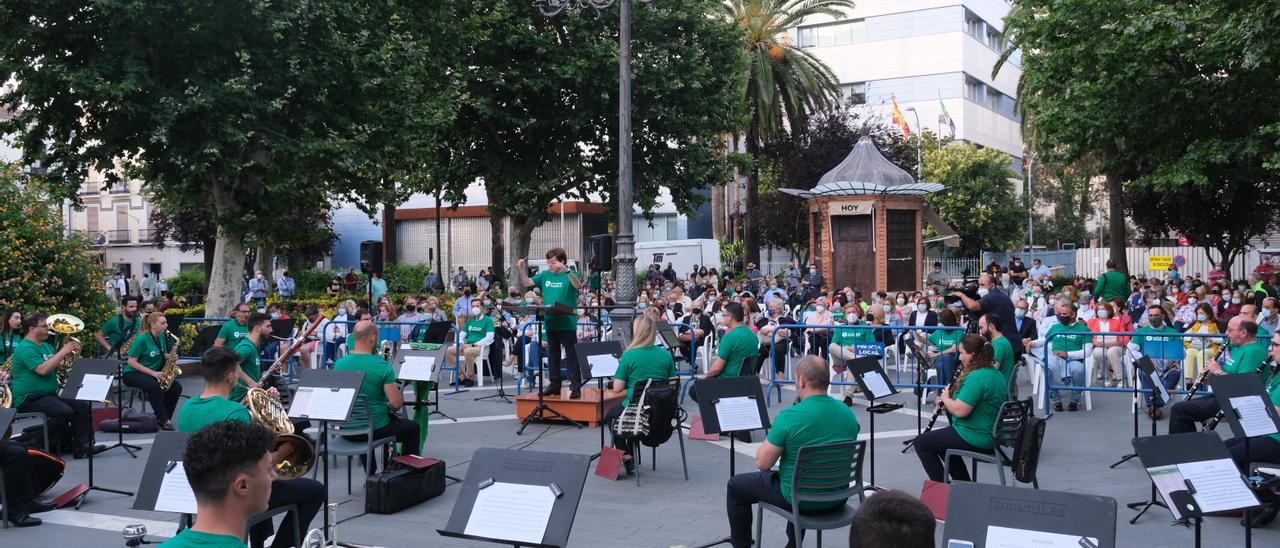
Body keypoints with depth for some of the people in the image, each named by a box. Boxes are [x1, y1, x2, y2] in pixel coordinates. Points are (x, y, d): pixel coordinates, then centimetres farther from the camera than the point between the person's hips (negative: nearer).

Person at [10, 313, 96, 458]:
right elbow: (43, 369, -26)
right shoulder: (25, 348, -14)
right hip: (30, 399, -10)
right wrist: (63, 351, -21)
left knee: (82, 406, -4)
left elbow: (59, 365, 18)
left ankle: (81, 446, -7)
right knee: (65, 412, -29)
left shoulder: (45, 346, 17)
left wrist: (71, 353, -1)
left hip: (49, 394, 10)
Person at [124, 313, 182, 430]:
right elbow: (132, 362, -18)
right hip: (133, 373, -7)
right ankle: (164, 420, -26)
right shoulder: (142, 339, -18)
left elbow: (164, 355, 13)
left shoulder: (162, 336, 3)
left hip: (155, 373, 7)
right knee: (154, 386, -36)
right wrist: (152, 373, -23)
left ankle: (162, 418, -3)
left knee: (177, 387, -15)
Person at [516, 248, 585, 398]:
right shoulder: (545, 275, 10)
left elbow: (578, 285, -25)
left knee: (572, 356, -4)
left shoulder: (569, 275, -5)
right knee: (552, 356, 14)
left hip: (567, 323, -6)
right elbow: (526, 283, 10)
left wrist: (566, 271, -38)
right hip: (550, 322, 6)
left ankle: (576, 387, -2)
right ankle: (555, 385, 23)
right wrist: (520, 270, -6)